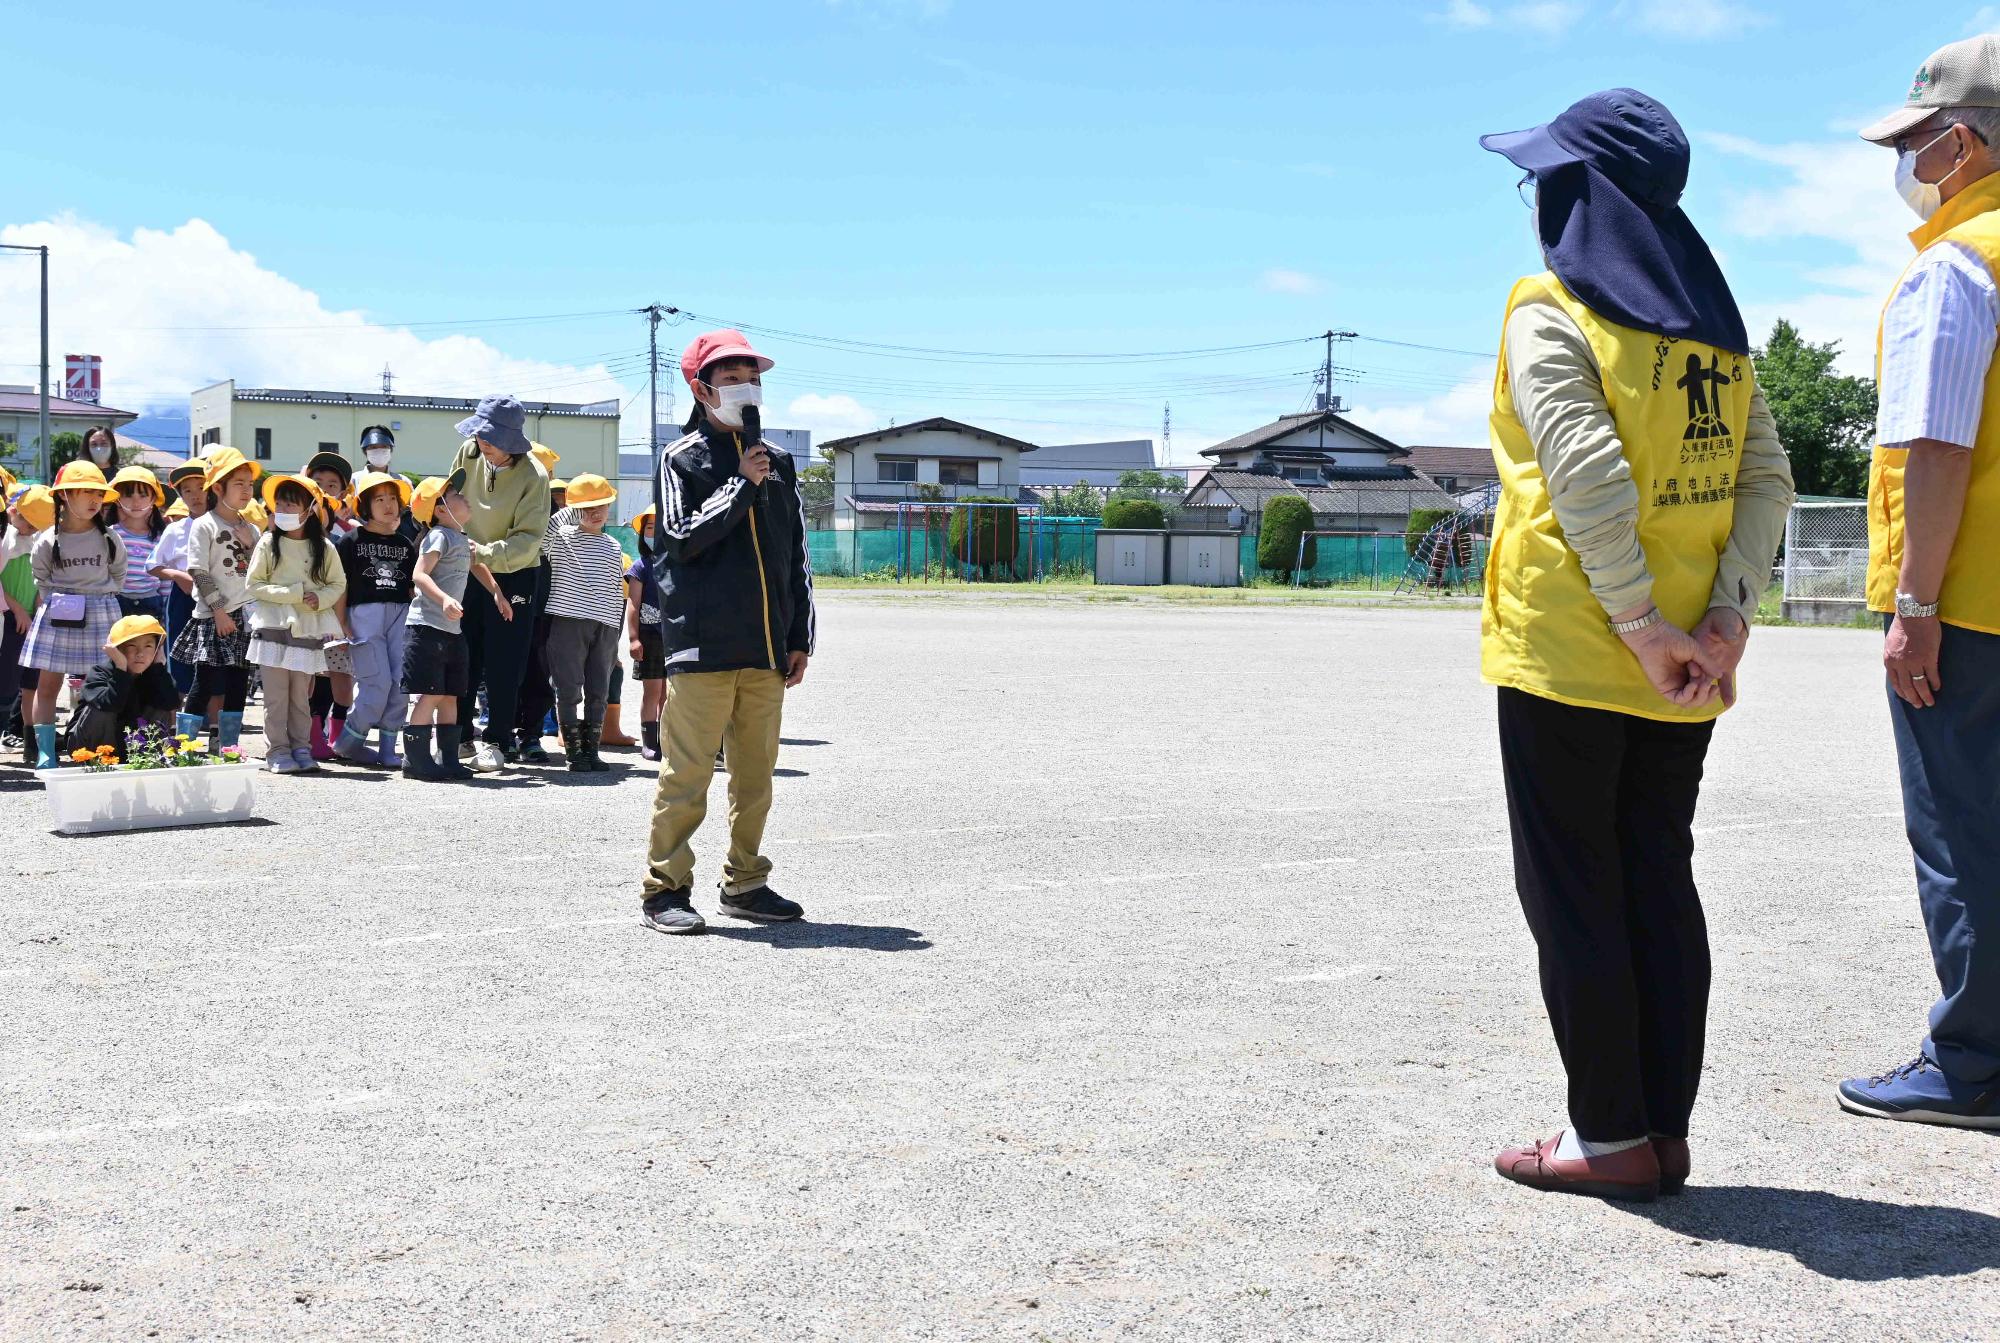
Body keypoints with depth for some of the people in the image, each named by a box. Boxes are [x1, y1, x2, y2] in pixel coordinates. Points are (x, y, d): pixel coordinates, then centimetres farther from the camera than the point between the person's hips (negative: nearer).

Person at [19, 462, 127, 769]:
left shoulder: (109, 539, 0)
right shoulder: (47, 542, -2)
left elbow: (119, 577, 11)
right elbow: (42, 581, 8)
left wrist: (100, 601, 7)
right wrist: (55, 603, 1)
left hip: (101, 614, 0)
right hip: (57, 616, 0)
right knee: (47, 685, 0)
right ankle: (45, 754, 4)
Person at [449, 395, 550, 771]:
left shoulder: (534, 476, -20)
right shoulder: (468, 454, -7)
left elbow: (528, 540, -23)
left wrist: (485, 553, -35)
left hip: (513, 575, -4)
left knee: (504, 663, -2)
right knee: (462, 658, 8)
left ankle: (497, 741, 7)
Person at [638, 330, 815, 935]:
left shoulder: (778, 463, 16)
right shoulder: (681, 459, 2)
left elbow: (797, 559, 17)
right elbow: (680, 538, -11)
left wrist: (799, 638, 13)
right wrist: (742, 486, -11)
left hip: (765, 649, 5)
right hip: (701, 645, -5)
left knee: (756, 774, 11)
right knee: (687, 774, -5)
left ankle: (746, 884, 21)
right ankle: (665, 889, 2)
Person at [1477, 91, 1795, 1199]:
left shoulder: (1550, 314, -8)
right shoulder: (1712, 323, 12)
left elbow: (1592, 477, -20)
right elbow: (1767, 478, 4)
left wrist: (1643, 630, -18)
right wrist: (1727, 619, -2)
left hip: (1566, 651, -6)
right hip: (1686, 666, 7)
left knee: (1571, 890, 3)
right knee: (1659, 881, 12)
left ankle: (1611, 1135, 7)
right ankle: (1665, 1129, 17)